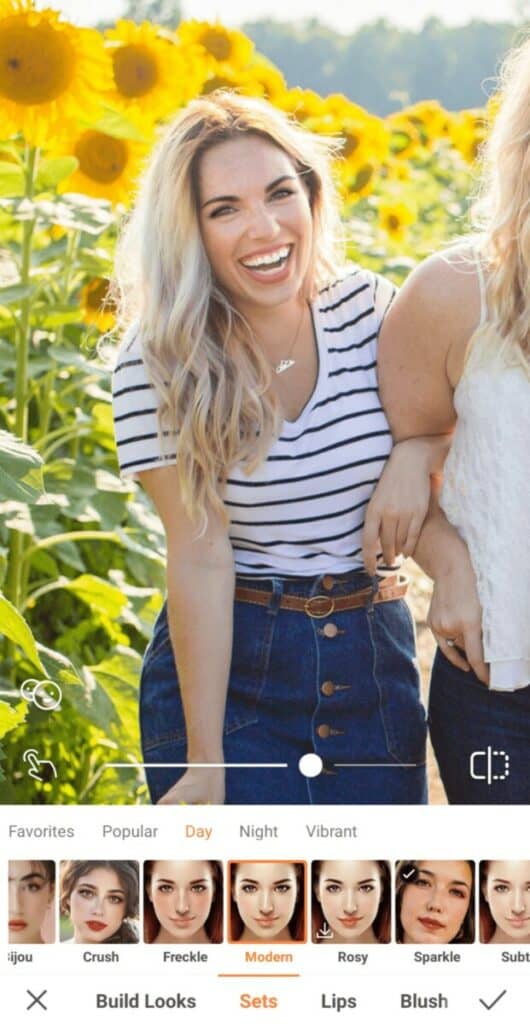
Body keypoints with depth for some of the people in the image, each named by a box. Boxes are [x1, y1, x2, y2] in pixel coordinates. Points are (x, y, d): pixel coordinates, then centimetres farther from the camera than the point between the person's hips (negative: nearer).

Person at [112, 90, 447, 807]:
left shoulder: (371, 309, -3)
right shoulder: (160, 365, -12)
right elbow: (201, 559, -15)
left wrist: (419, 452, -13)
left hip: (373, 662, 3)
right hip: (224, 665, -3)